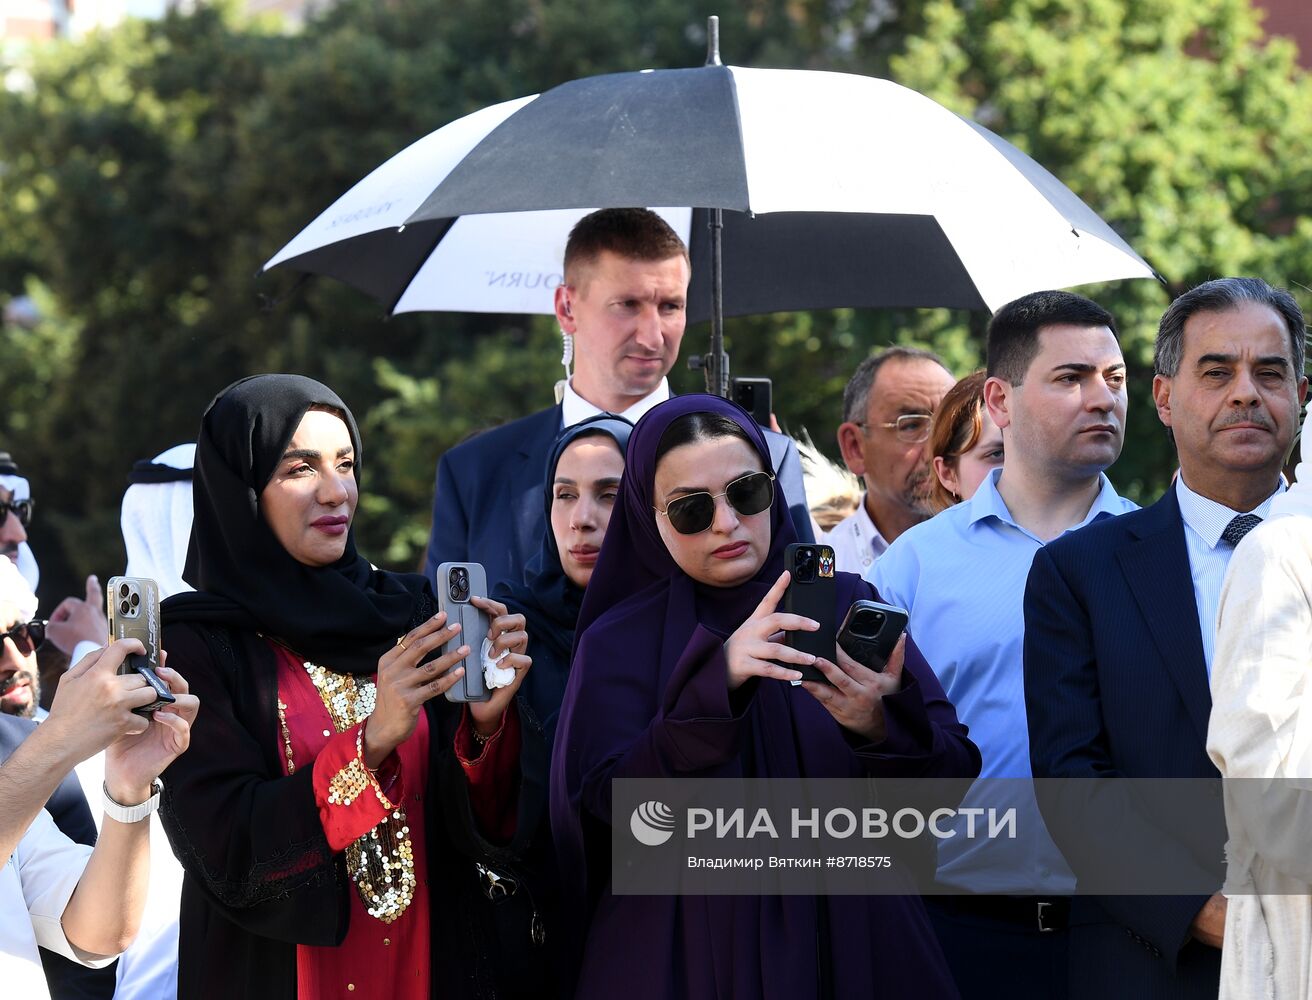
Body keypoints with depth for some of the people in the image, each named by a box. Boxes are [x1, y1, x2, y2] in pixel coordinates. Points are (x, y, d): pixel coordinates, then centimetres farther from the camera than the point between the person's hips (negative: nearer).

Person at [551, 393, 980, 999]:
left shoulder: (848, 606, 2)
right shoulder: (620, 642, -1)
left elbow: (950, 778, -5)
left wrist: (882, 727, -27)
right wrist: (717, 681, -30)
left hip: (851, 942, 2)